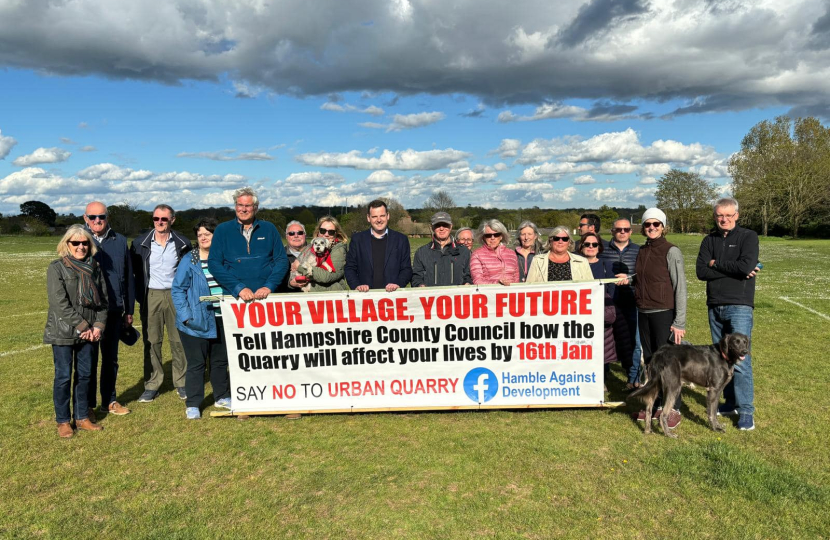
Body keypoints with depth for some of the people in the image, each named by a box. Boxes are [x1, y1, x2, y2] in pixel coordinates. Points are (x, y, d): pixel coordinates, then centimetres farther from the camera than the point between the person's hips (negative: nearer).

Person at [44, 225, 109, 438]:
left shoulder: (94, 268, 7)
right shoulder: (56, 268, -7)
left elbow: (103, 299, 7)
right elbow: (59, 303, -15)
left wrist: (99, 325, -5)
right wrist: (82, 327, -16)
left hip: (89, 332, 4)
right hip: (63, 332, -4)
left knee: (85, 375, 11)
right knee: (63, 377, 4)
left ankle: (82, 417, 23)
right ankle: (63, 421, 17)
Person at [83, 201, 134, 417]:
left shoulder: (120, 241, 5)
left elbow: (128, 277, 8)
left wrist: (129, 310, 8)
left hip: (114, 310, 3)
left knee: (111, 358, 13)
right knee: (89, 359, 5)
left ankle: (109, 400, 26)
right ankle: (87, 405, 18)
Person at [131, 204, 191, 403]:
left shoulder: (182, 243, 1)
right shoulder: (140, 243, 2)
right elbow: (133, 270, 8)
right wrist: (140, 295, 2)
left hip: (176, 295, 0)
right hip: (151, 296, 0)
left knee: (179, 340, 3)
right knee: (151, 341, 4)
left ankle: (182, 383, 14)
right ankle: (152, 385, 14)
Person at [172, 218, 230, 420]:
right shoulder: (189, 261, -4)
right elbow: (177, 290, -4)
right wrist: (186, 316, -13)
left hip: (221, 320, 4)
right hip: (197, 322, -3)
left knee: (221, 360, 15)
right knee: (196, 363, 2)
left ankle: (222, 397, 30)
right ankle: (192, 405, 14)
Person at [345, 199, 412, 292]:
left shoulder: (401, 239, 13)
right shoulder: (357, 239, 14)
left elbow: (407, 269, 12)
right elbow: (350, 268, 13)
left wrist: (398, 284, -5)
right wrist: (357, 286, -3)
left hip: (392, 294, 0)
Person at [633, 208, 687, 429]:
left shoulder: (671, 251, -8)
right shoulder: (642, 251, 10)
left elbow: (680, 287, -11)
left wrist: (680, 322, -14)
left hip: (664, 313, -6)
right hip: (644, 313, 6)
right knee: (650, 360, 11)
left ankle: (674, 408, 10)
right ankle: (657, 404, 22)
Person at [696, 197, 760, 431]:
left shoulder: (748, 237, -2)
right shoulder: (709, 240, 10)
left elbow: (746, 266, -19)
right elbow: (701, 271, -3)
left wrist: (716, 264, -6)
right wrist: (732, 269, -11)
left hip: (739, 307, -5)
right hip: (715, 307, 5)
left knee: (740, 360, -9)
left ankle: (746, 411, -1)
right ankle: (731, 402, 24)